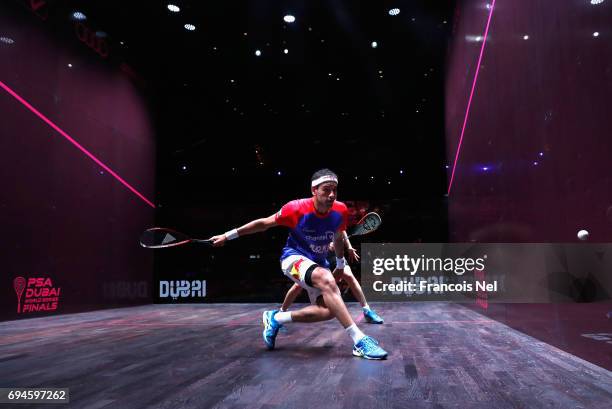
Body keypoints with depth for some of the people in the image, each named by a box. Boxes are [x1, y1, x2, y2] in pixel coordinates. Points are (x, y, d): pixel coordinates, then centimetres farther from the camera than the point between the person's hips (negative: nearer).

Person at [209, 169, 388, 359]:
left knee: (328, 311, -18)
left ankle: (276, 318, 3)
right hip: (294, 257, -5)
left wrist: (340, 263, 21)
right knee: (327, 280, -37)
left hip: (318, 263, 5)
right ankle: (359, 340, -35)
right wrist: (229, 235, -4)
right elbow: (264, 223, -7)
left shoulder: (341, 211, -11)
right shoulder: (296, 208, -21)